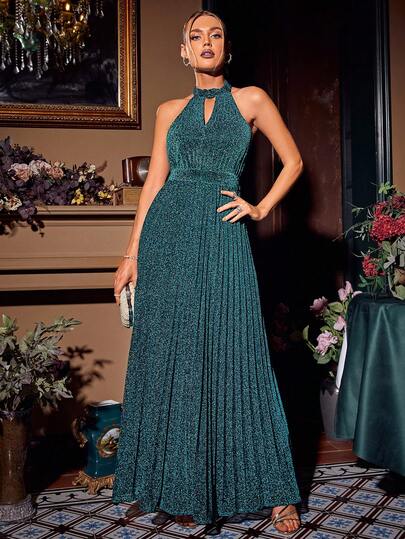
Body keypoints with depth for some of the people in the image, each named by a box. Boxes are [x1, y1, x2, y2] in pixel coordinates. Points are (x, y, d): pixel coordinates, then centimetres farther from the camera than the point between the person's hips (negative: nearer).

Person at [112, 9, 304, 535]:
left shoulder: (251, 99, 10)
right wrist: (132, 253, 7)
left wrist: (261, 209, 3)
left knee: (232, 355, -4)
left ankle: (274, 491, 7)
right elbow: (154, 182, 12)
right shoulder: (170, 111, 15)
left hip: (223, 236, -2)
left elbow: (293, 161, 14)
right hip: (168, 235, 3)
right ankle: (178, 489, 15)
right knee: (169, 357, 2)